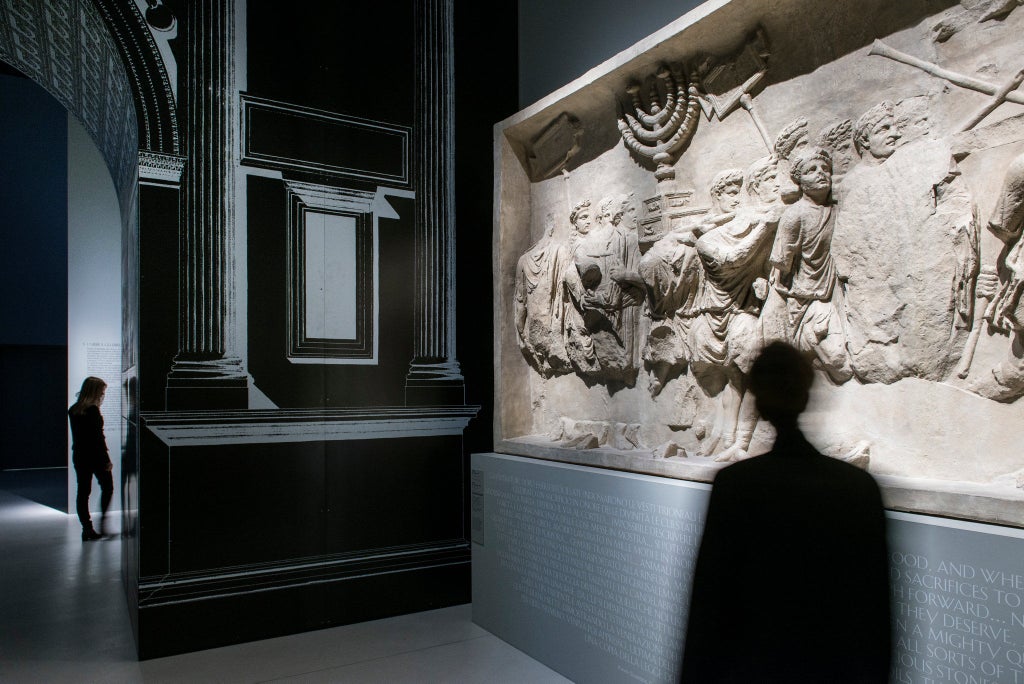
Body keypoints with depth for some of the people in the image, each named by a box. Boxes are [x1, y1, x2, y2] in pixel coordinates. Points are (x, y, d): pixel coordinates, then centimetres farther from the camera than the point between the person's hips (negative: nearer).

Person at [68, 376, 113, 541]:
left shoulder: (73, 410, 8)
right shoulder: (93, 410, -15)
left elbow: (76, 435, 10)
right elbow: (98, 437, -17)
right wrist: (107, 460, -12)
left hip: (79, 456, 7)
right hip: (95, 456, -7)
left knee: (83, 492, 7)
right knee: (107, 487, 9)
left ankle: (87, 528, 9)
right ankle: (102, 522, 4)